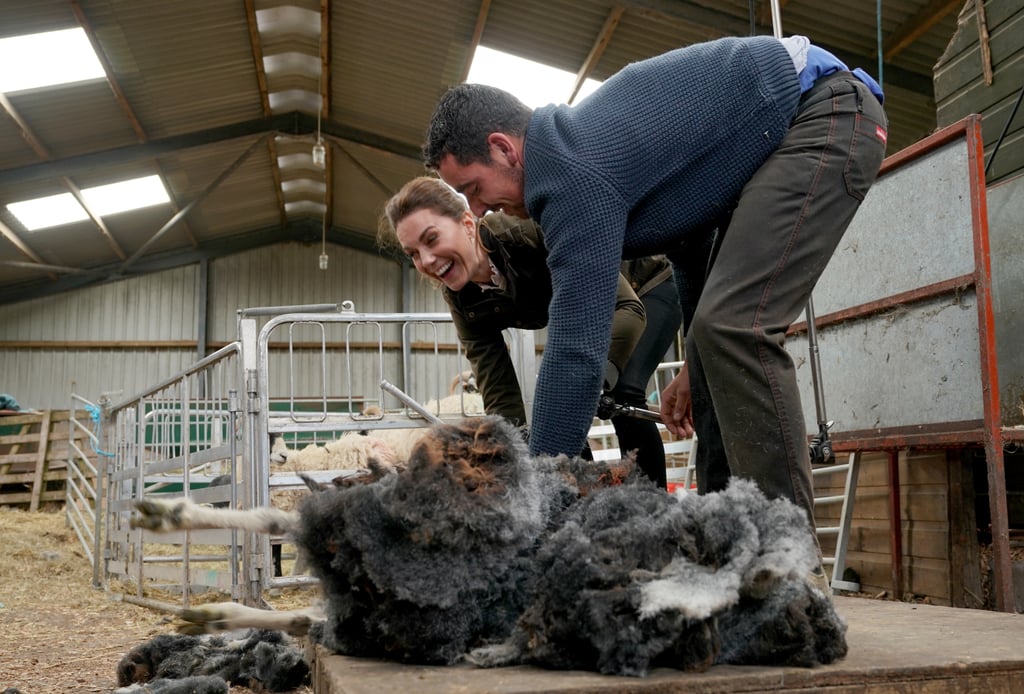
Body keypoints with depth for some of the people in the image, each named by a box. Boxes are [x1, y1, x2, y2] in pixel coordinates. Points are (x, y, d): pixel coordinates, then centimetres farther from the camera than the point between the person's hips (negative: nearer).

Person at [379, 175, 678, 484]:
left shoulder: (532, 229, -38)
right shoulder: (462, 300, -19)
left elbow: (627, 308, -42)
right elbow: (499, 394, -19)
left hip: (647, 285, -6)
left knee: (621, 392, -25)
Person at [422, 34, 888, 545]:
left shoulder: (575, 175, -23)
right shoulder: (579, 143, 7)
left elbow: (576, 349, -26)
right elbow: (688, 217, 19)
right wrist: (697, 365, 21)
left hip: (830, 115, -10)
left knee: (736, 329, -22)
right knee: (716, 334, 6)